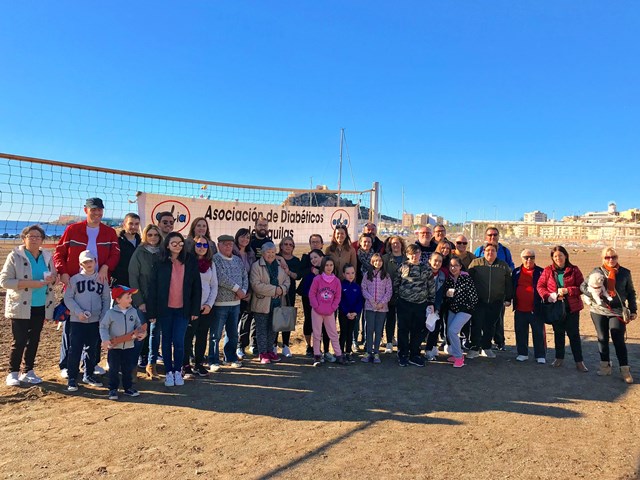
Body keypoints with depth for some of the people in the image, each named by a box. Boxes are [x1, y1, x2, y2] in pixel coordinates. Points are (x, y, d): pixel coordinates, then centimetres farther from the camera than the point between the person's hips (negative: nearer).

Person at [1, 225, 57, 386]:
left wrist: (52, 279, -10)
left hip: (41, 306, 5)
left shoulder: (47, 256, 6)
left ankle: (28, 372, 24)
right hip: (20, 307, -4)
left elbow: (54, 276, 15)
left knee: (34, 340, 11)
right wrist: (30, 283, -23)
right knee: (19, 341, -1)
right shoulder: (15, 256, -8)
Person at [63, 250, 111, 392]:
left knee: (92, 349, 12)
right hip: (77, 321, -3)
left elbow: (106, 299, 8)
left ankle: (88, 375, 26)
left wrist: (104, 316, 0)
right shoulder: (75, 279, -2)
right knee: (75, 350, -2)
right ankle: (72, 378, 9)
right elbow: (68, 298, -3)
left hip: (95, 321, 3)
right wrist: (78, 312, -15)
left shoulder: (101, 279, 5)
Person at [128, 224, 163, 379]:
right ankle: (141, 362, 18)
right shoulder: (139, 253, -2)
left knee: (155, 331, 4)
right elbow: (133, 278, -5)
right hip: (143, 300, -2)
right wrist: (139, 301, -9)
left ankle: (151, 363, 12)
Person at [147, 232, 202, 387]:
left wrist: (195, 309, -2)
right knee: (167, 341, 10)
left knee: (178, 341, -3)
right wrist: (152, 311, -5)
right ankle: (168, 372, 24)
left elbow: (197, 287, 1)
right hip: (165, 309, 1)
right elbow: (153, 288, -2)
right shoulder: (160, 263, -3)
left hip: (183, 309, 0)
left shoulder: (191, 261, -2)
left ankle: (178, 371, 17)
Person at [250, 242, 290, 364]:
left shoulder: (280, 265, 10)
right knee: (262, 329, 3)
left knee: (273, 328, 14)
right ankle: (262, 353, 13)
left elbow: (287, 280, 10)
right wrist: (274, 290, -19)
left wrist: (282, 289, -13)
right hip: (262, 303, -5)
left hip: (277, 303, 5)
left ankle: (270, 350, 27)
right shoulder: (256, 266, -9)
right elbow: (256, 284, -18)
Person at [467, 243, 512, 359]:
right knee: (477, 325, -4)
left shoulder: (503, 266, 8)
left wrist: (508, 298, 6)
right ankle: (474, 348, 6)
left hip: (496, 302, 2)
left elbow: (508, 284, 11)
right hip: (479, 301, -2)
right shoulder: (476, 263, 2)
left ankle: (486, 348, 22)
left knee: (490, 326, 9)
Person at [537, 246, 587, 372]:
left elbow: (582, 287, -4)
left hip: (572, 307, -2)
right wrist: (548, 296, -17)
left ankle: (579, 361, 11)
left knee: (574, 334, 1)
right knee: (558, 333, 14)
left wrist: (567, 290, -19)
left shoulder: (574, 270, -2)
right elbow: (540, 286, -1)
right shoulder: (548, 270, 1)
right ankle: (559, 358, 28)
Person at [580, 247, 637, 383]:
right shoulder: (597, 271, 1)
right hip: (598, 311, 1)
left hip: (618, 312, -1)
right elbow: (583, 286, 1)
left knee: (618, 340, -3)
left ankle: (625, 370, 6)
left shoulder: (625, 273, 3)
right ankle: (605, 365, 22)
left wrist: (633, 310, 6)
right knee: (602, 339, 10)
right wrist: (595, 297, -14)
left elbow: (631, 293, 10)